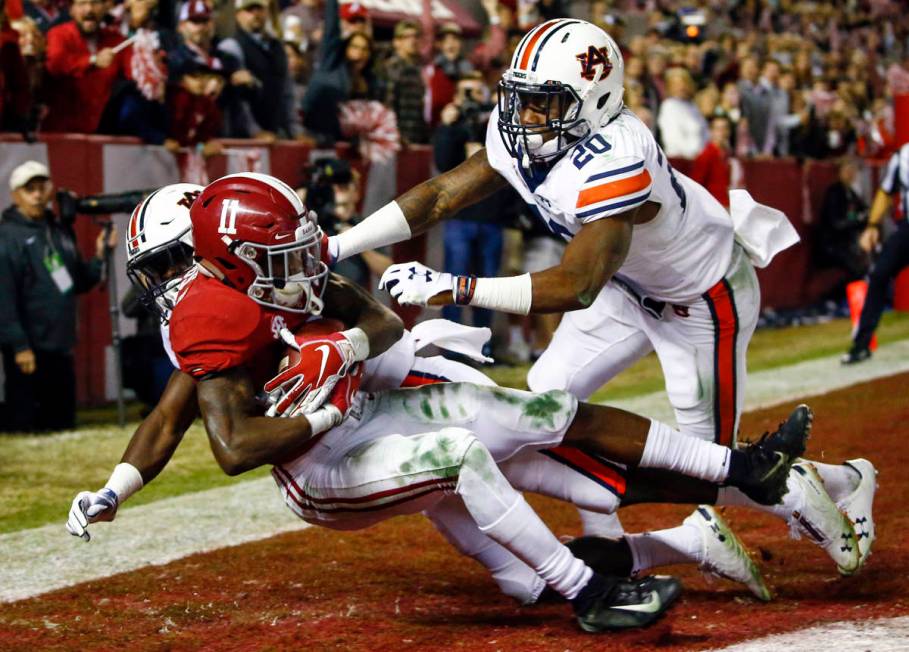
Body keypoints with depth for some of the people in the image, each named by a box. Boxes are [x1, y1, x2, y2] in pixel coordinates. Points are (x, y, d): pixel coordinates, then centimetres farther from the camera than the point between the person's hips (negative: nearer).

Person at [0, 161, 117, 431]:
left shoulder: (60, 232, 14)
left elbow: (77, 283, 22)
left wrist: (99, 259, 5)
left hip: (61, 348, 8)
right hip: (29, 349, -7)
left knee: (62, 424, 12)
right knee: (25, 425, -5)